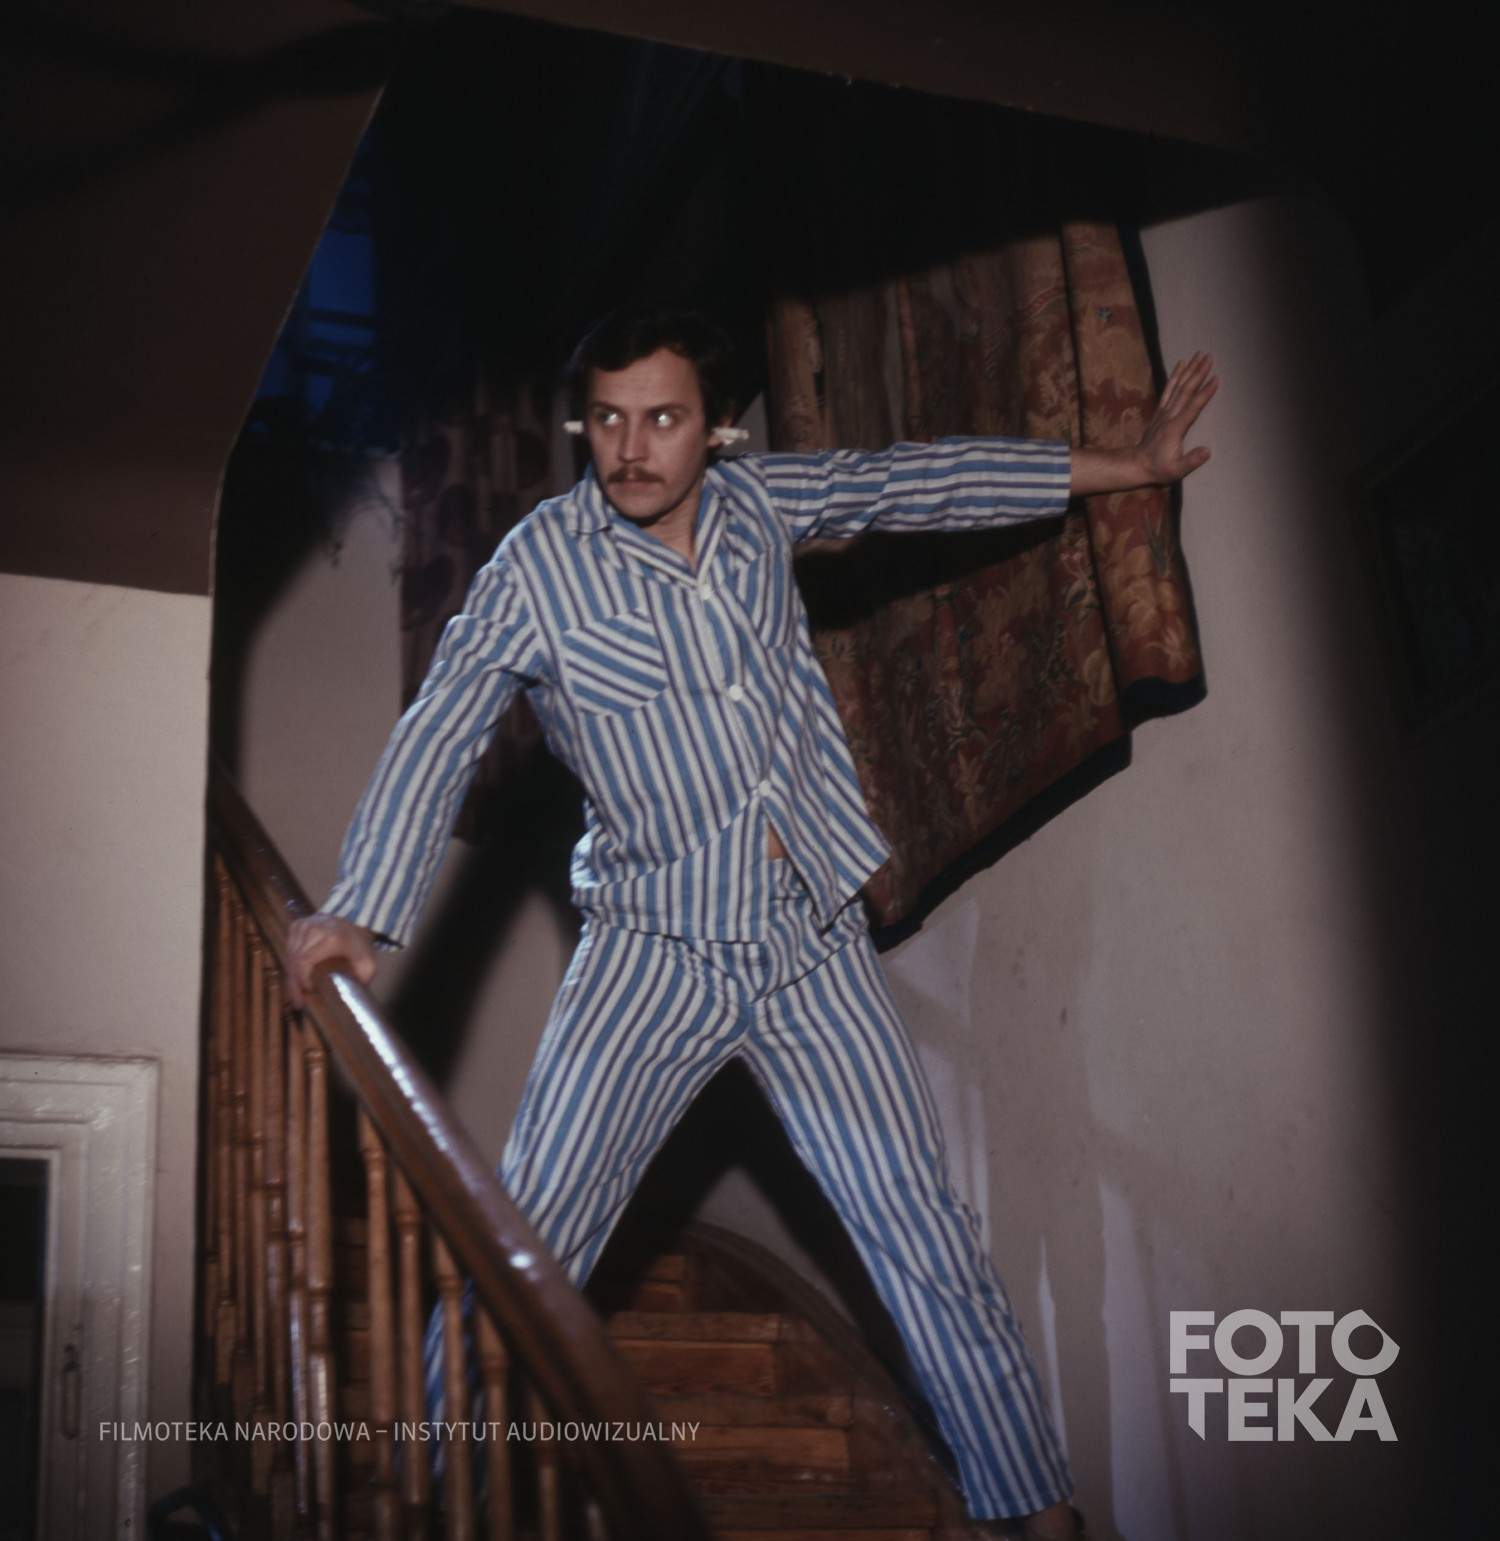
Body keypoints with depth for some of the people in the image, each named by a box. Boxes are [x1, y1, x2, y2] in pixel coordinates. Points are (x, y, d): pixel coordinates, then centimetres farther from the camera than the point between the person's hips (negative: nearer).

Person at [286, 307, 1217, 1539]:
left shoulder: (755, 502, 3)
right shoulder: (538, 569, -8)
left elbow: (921, 480, 13)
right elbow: (437, 739, -9)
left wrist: (1132, 465, 19)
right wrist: (362, 914, -21)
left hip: (816, 948, 3)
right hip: (653, 960, -3)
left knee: (925, 1235, 3)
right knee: (527, 1242, -10)